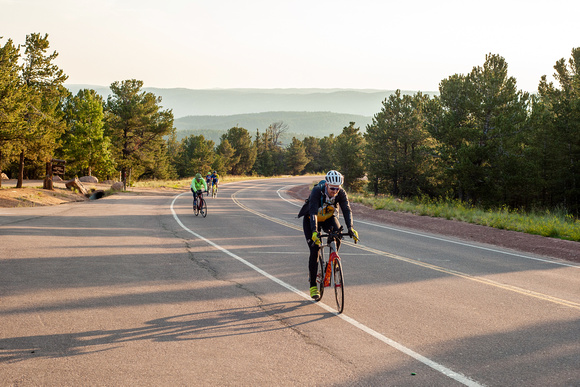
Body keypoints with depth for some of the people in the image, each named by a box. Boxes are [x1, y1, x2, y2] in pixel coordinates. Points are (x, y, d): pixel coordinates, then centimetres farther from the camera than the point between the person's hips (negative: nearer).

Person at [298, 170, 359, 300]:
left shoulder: (341, 193, -25)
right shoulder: (317, 191, -34)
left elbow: (347, 210, -32)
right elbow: (313, 212, -43)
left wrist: (350, 228, -48)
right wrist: (314, 232, -56)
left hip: (329, 218, 3)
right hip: (311, 220, -3)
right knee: (314, 250, -13)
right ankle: (313, 285, -3)